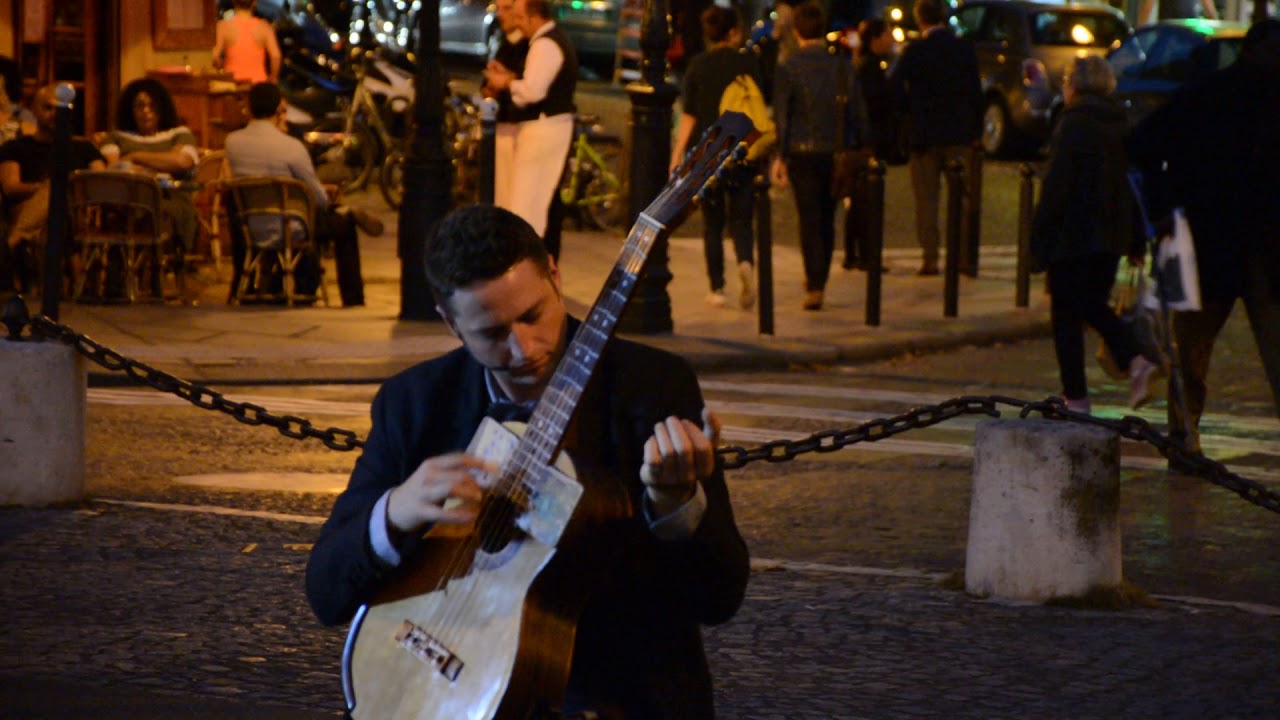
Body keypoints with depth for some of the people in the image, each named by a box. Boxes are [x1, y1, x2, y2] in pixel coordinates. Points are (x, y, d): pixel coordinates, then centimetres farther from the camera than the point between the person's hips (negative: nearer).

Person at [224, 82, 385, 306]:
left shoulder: (232, 142, -5)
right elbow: (319, 199, -9)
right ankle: (352, 299, 29)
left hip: (248, 234, 6)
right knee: (345, 224, 18)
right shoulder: (291, 146, -19)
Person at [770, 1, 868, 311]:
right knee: (827, 219, 15)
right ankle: (817, 280, 26)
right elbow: (858, 112, 5)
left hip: (803, 154, -3)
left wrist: (779, 157, -6)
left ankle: (815, 287, -9)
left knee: (809, 220, -1)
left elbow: (780, 115, -8)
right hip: (837, 153, 3)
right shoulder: (843, 66, 3)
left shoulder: (787, 68, -6)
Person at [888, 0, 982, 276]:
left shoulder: (915, 51, -9)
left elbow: (895, 87, -12)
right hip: (959, 134, 2)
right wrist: (976, 129, 8)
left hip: (924, 133, -2)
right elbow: (975, 91, 2)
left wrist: (911, 111, 6)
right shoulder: (965, 49, 0)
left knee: (926, 198, 4)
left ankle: (930, 257, 0)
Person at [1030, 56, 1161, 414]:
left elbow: (1056, 186, -16)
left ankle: (1076, 395, 3)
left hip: (1072, 236, -7)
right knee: (1094, 305, 20)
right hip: (1112, 234, 7)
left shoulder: (1073, 125, -13)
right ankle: (1136, 360, -2)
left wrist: (1040, 237, -10)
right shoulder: (1123, 126, 7)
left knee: (1066, 315, 3)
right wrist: (1137, 241, 16)